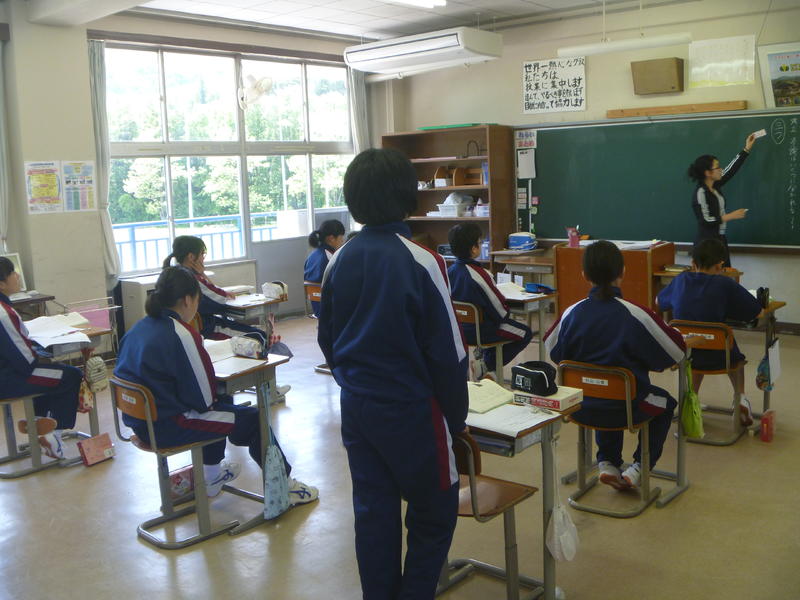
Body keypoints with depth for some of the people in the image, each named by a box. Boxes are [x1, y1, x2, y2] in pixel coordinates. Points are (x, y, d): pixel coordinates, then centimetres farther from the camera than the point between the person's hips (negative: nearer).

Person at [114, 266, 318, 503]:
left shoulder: (137, 329, 4)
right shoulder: (180, 334, -22)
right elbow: (204, 399, -20)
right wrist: (216, 397, 3)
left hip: (141, 421, 9)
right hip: (168, 426, -9)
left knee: (222, 402, 31)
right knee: (253, 419, 4)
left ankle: (212, 475, 46)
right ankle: (283, 486, 15)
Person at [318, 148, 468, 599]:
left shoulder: (339, 261, -1)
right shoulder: (421, 262, -17)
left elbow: (327, 339, 9)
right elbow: (448, 353, -13)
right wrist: (456, 417, -1)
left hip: (356, 408, 6)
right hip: (410, 410, -5)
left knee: (373, 512, 15)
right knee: (435, 512, 12)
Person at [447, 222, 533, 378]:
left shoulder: (449, 271, -4)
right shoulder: (478, 274, -24)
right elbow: (500, 306, -18)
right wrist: (507, 316, 5)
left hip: (458, 328, 8)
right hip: (479, 331, -8)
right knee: (525, 333, 11)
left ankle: (487, 358, 28)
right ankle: (487, 366, 7)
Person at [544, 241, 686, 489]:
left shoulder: (572, 313, -11)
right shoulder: (636, 315, -20)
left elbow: (552, 350, 6)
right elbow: (677, 352, -9)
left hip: (582, 408, 3)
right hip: (626, 408, -3)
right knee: (666, 402, 28)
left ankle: (607, 462, 27)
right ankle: (640, 466, 19)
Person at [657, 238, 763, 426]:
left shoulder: (681, 280, -2)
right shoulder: (725, 283, -12)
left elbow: (659, 302, 17)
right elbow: (757, 312, -6)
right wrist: (727, 311, 9)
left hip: (683, 354, 2)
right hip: (717, 357, -2)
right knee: (735, 357, 33)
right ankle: (740, 398, 16)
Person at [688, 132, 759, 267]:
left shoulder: (715, 186, 7)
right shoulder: (701, 192, -17)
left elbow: (731, 169, 16)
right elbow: (706, 220, -21)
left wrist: (747, 149, 22)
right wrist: (731, 216, -15)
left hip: (719, 240, 9)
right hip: (707, 242, -9)